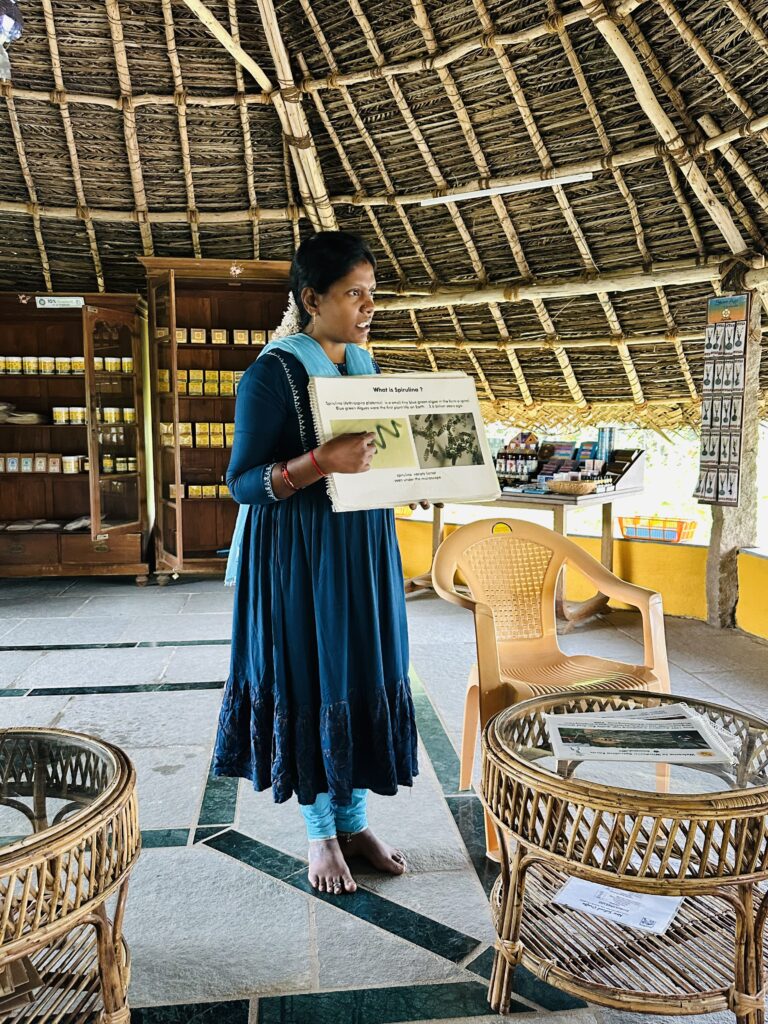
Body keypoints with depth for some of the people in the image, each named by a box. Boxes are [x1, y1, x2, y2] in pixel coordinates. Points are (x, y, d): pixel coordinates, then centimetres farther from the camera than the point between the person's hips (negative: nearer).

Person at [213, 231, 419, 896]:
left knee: (364, 673, 12)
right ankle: (320, 833, 25)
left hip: (364, 547, 7)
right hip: (298, 556, -7)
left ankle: (354, 821, 30)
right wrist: (320, 463, -28)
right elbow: (242, 482, -15)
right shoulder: (273, 373, -13)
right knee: (309, 681, 5)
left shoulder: (363, 362, 9)